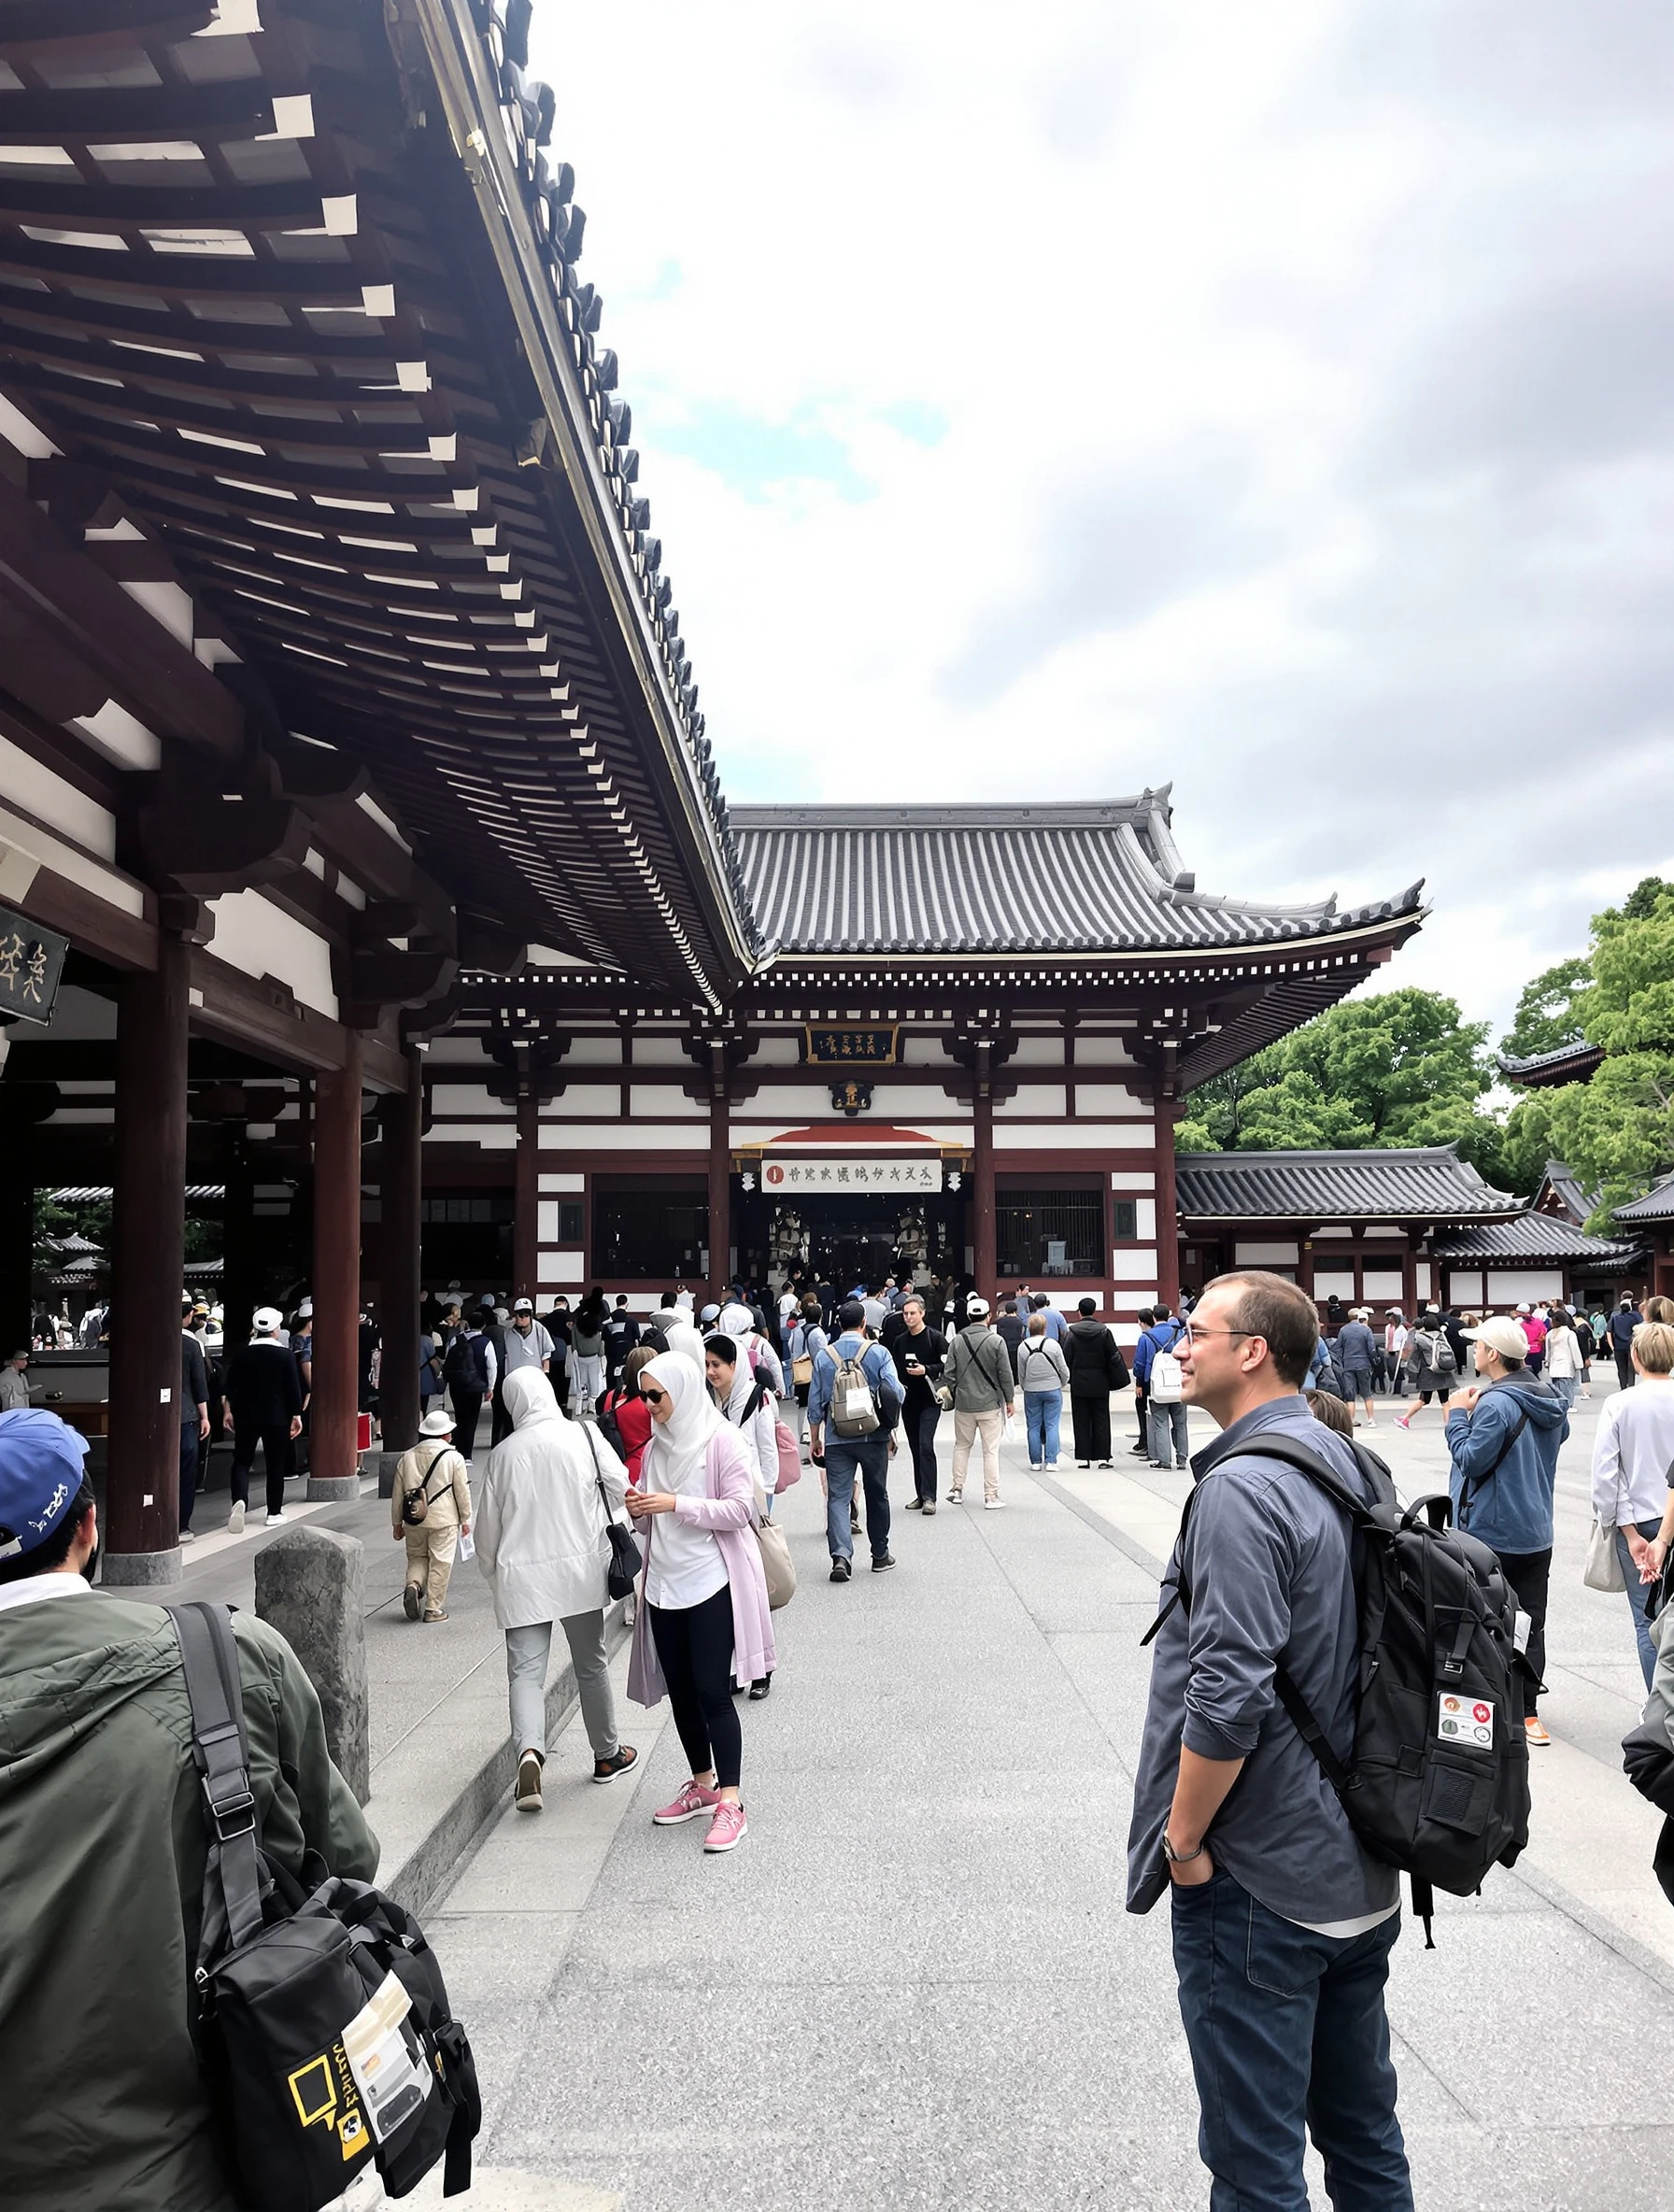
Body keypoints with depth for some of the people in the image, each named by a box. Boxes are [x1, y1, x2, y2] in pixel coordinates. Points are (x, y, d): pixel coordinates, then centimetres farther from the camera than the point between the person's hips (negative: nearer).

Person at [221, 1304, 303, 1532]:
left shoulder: (242, 1353, 0)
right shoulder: (284, 1354, -8)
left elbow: (231, 1386, 5)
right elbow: (293, 1387, -7)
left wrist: (229, 1410, 16)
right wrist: (296, 1414, 2)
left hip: (246, 1416, 2)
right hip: (277, 1417, -2)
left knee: (242, 1461, 8)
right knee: (276, 1464, 9)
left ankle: (239, 1499, -18)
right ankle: (274, 1512, 14)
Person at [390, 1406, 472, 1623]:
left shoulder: (407, 1458, 4)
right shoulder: (454, 1458, -5)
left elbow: (397, 1494, 8)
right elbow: (462, 1492, -2)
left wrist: (397, 1523, 18)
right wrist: (465, 1519, 9)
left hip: (414, 1521, 3)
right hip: (444, 1520, -3)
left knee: (417, 1558, 19)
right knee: (440, 1564, 5)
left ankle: (413, 1584, -8)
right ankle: (433, 1609, 6)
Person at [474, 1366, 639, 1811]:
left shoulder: (503, 1453, -3)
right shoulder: (582, 1436, -7)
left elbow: (487, 1524, 3)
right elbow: (619, 1485, -5)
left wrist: (492, 1571, 20)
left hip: (521, 1577, 0)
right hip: (580, 1569, 1)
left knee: (525, 1670, 1)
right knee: (591, 1664, 15)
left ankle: (529, 1750, -23)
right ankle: (607, 1754, 29)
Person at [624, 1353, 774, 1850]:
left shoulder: (720, 1440, -10)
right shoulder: (655, 1447, 10)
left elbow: (740, 1508, -15)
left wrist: (675, 1504, -20)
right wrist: (639, 1512, -5)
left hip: (711, 1583, -7)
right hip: (665, 1585, 7)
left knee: (711, 1690, -7)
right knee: (680, 1691, 12)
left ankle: (730, 1803, 1)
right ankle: (703, 1786, 28)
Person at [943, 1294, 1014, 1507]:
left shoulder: (957, 1341, -3)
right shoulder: (996, 1341, -11)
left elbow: (949, 1374, -2)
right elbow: (1005, 1374, -8)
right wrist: (1009, 1400, 4)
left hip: (964, 1404, 3)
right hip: (991, 1404, -3)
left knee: (961, 1446, 19)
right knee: (991, 1450, 3)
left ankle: (957, 1488, 23)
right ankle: (991, 1495, 4)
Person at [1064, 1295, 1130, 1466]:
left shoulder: (1072, 1332, -5)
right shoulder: (1104, 1331, -4)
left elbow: (1066, 1358, -6)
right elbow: (1114, 1356, -3)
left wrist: (1067, 1378, 5)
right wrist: (1118, 1379, 6)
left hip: (1079, 1383, 0)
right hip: (1100, 1383, 0)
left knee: (1081, 1422, 4)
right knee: (1101, 1420, 7)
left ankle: (1083, 1458, 4)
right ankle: (1103, 1457, 5)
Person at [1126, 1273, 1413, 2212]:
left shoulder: (1242, 1490, -23)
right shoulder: (1348, 1460, 6)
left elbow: (1228, 1694, -28)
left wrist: (1184, 1835, -14)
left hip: (1259, 1884, -9)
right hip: (1361, 1869, 9)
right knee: (1363, 2127, 23)